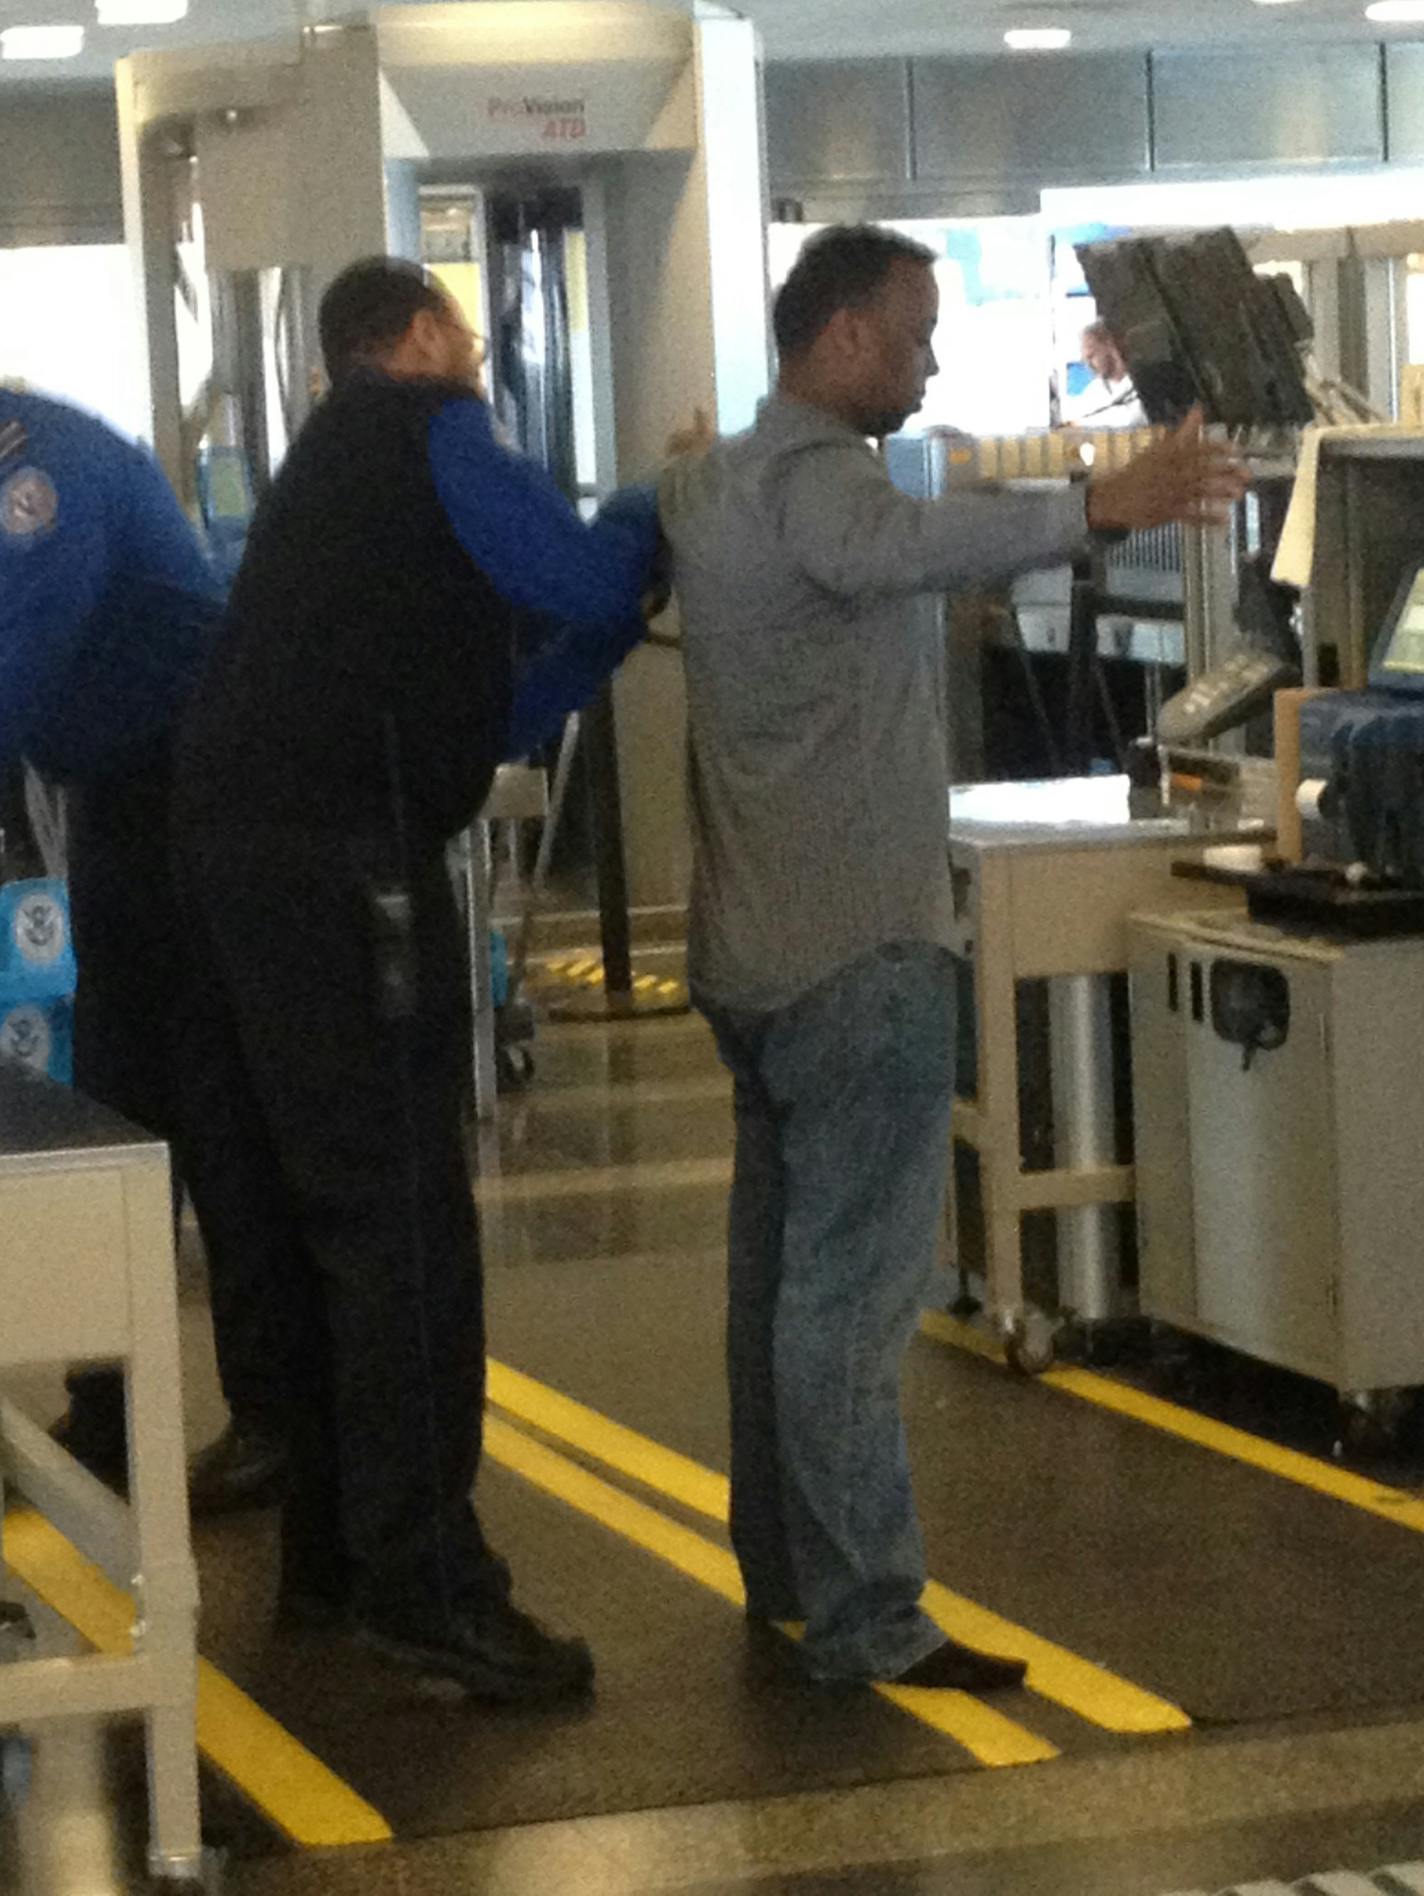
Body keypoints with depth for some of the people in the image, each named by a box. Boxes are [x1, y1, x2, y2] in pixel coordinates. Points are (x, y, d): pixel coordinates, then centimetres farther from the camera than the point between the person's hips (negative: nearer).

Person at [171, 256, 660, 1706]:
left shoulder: (338, 462, 27)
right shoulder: (427, 432, -1)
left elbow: (480, 714, 26)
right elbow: (585, 582, -9)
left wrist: (613, 609, 21)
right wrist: (654, 510, 11)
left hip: (241, 853, 10)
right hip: (340, 863, -10)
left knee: (316, 1223, 15)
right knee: (403, 1223, -9)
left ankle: (331, 1553, 22)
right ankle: (421, 1583, -9)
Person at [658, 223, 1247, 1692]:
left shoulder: (713, 483, 14)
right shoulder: (811, 478, -18)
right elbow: (900, 545, -42)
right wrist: (1096, 510, -56)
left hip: (753, 952, 10)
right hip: (860, 954, -10)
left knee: (782, 1266, 18)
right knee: (854, 1288, -10)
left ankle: (780, 1561, 27)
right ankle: (868, 1620, -10)